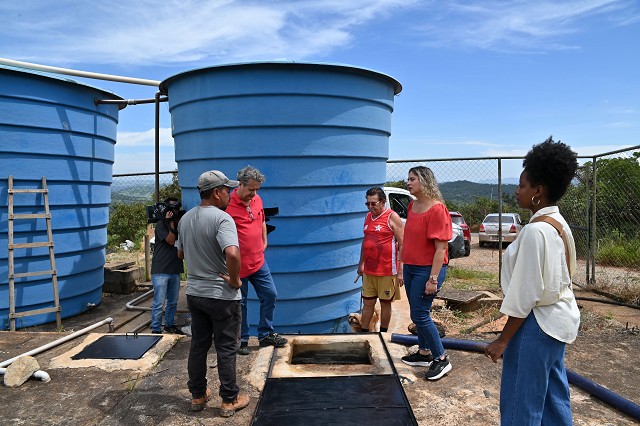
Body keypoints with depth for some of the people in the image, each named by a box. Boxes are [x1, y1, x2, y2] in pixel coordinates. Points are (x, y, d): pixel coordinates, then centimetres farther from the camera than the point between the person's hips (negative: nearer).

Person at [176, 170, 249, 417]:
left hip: (194, 292, 7)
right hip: (221, 295, -7)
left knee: (198, 345, 17)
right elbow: (232, 254, -35)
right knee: (226, 349, 6)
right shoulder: (221, 218, -21)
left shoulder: (186, 218, 5)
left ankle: (198, 395, 30)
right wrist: (235, 280, -21)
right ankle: (229, 400, 19)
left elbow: (180, 252, 18)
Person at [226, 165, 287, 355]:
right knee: (240, 303, 7)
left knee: (270, 295, 11)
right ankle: (242, 339, 24)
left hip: (259, 261, 7)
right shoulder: (229, 205, -17)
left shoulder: (257, 199, 4)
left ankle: (266, 334, 26)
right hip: (238, 265, -6)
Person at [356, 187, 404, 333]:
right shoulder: (368, 217, 11)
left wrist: (401, 271, -16)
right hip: (369, 271, 6)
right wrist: (361, 264, 20)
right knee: (367, 303, 11)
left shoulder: (392, 217, -9)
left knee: (385, 303, 8)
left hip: (387, 271, -6)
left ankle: (382, 334, 22)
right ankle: (363, 333, 20)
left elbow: (402, 245, -12)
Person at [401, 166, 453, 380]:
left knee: (420, 315, -4)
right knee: (418, 313, 16)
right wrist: (403, 268, 17)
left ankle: (441, 359, 12)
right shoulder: (412, 206, 9)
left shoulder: (437, 209, -17)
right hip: (411, 268, 8)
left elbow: (441, 248, -19)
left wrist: (433, 278, -20)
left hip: (428, 270, -8)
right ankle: (424, 353, 32)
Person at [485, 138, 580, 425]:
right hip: (559, 319, 10)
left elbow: (526, 291, -22)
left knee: (522, 403, 4)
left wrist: (503, 339, -15)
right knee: (553, 397, 20)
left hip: (538, 323, -10)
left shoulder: (535, 230, -22)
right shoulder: (560, 225, 7)